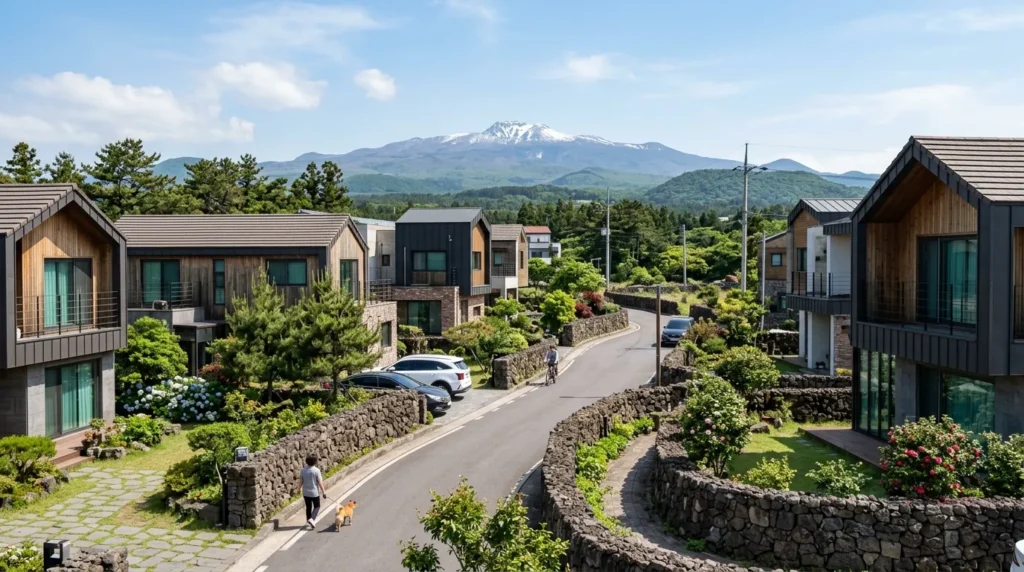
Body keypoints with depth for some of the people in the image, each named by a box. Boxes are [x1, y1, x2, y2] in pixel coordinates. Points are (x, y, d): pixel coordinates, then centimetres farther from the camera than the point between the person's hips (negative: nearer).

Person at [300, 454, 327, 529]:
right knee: (317, 506, 11)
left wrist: (299, 488, 21)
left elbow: (301, 481, 2)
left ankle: (308, 520, 26)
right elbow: (320, 482, -15)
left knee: (308, 507, 19)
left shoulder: (303, 470, -5)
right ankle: (311, 519, -9)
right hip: (314, 492, -4)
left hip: (306, 493, 4)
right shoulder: (316, 470, -17)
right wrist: (323, 492, -8)